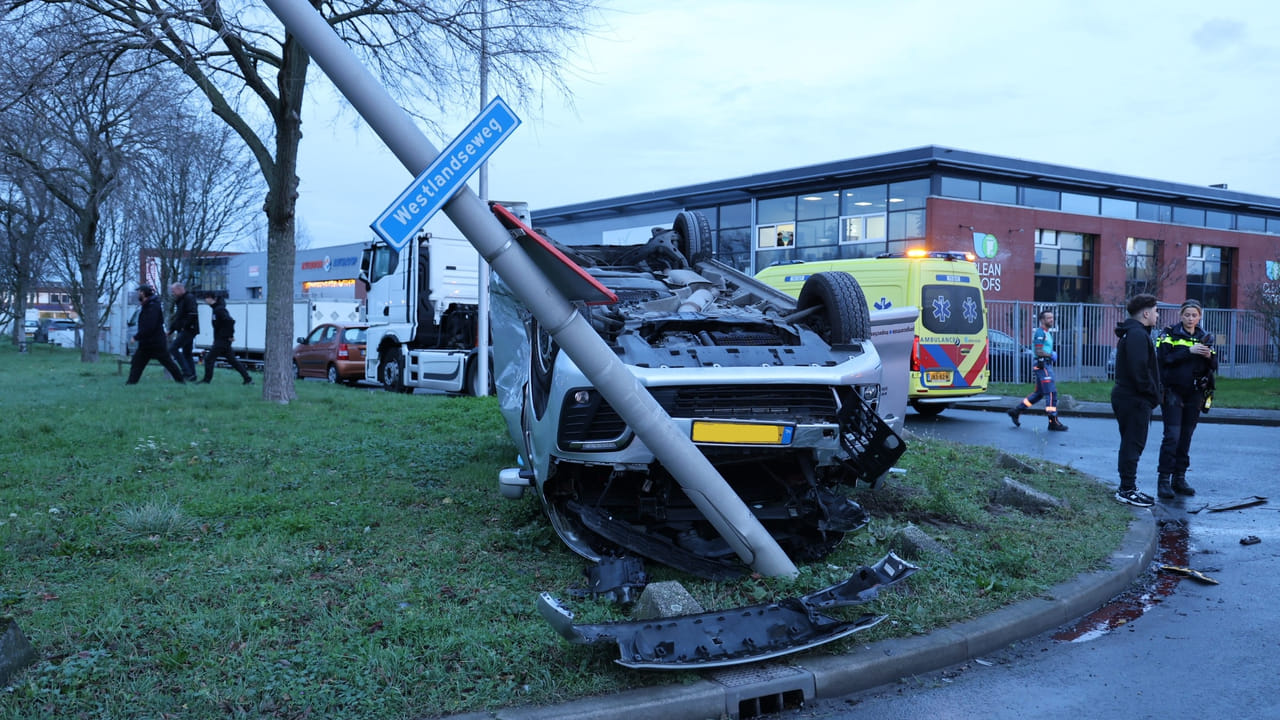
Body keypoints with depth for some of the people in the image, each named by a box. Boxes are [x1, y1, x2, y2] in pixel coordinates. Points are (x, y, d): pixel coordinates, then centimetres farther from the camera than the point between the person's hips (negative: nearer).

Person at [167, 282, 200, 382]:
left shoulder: (189, 298, -10)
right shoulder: (179, 301, 20)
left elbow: (193, 314, -22)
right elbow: (178, 317, 25)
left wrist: (184, 326, -21)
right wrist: (171, 330, 16)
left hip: (189, 330, -10)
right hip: (185, 331, 10)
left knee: (173, 348, -14)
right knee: (187, 353, 11)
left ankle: (187, 372, -15)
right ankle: (192, 376, 14)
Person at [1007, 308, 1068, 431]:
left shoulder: (1047, 333, 19)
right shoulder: (1040, 333, -13)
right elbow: (1038, 352, -20)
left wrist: (1052, 354, 11)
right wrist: (1051, 355, -11)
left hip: (1047, 365, 11)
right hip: (1043, 365, -11)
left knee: (1038, 393, 14)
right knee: (1051, 393, -10)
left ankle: (1015, 411, 18)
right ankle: (1053, 422, -7)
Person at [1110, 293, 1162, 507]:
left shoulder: (1131, 333, 18)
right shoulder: (1138, 335, -16)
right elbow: (1140, 370, -24)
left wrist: (1153, 393, 15)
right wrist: (1153, 394, -15)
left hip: (1126, 396, 11)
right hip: (1135, 399, -11)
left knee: (1130, 444, 16)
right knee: (1133, 444, -5)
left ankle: (1127, 488, 22)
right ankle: (1127, 490, -1)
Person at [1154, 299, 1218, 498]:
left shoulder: (1206, 338, 11)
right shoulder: (1169, 335, 0)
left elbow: (1214, 367, 8)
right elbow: (1163, 358, -16)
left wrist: (1209, 356, -13)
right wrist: (1189, 351, -22)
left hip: (1194, 395, 4)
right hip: (1172, 392, -4)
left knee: (1186, 437, 8)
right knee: (1172, 435, -11)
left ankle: (1179, 478, 15)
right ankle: (1163, 480, -8)